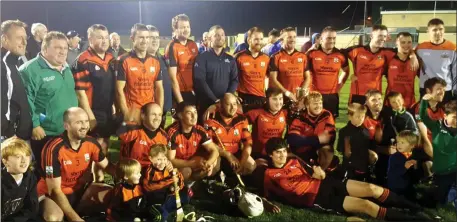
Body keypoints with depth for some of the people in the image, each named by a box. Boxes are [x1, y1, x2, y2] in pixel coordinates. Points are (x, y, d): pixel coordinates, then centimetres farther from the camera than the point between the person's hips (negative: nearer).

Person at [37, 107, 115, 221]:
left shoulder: (91, 143, -10)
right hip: (52, 193, -6)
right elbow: (55, 190, -24)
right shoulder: (54, 149, -26)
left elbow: (107, 166, 6)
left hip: (80, 190, 6)